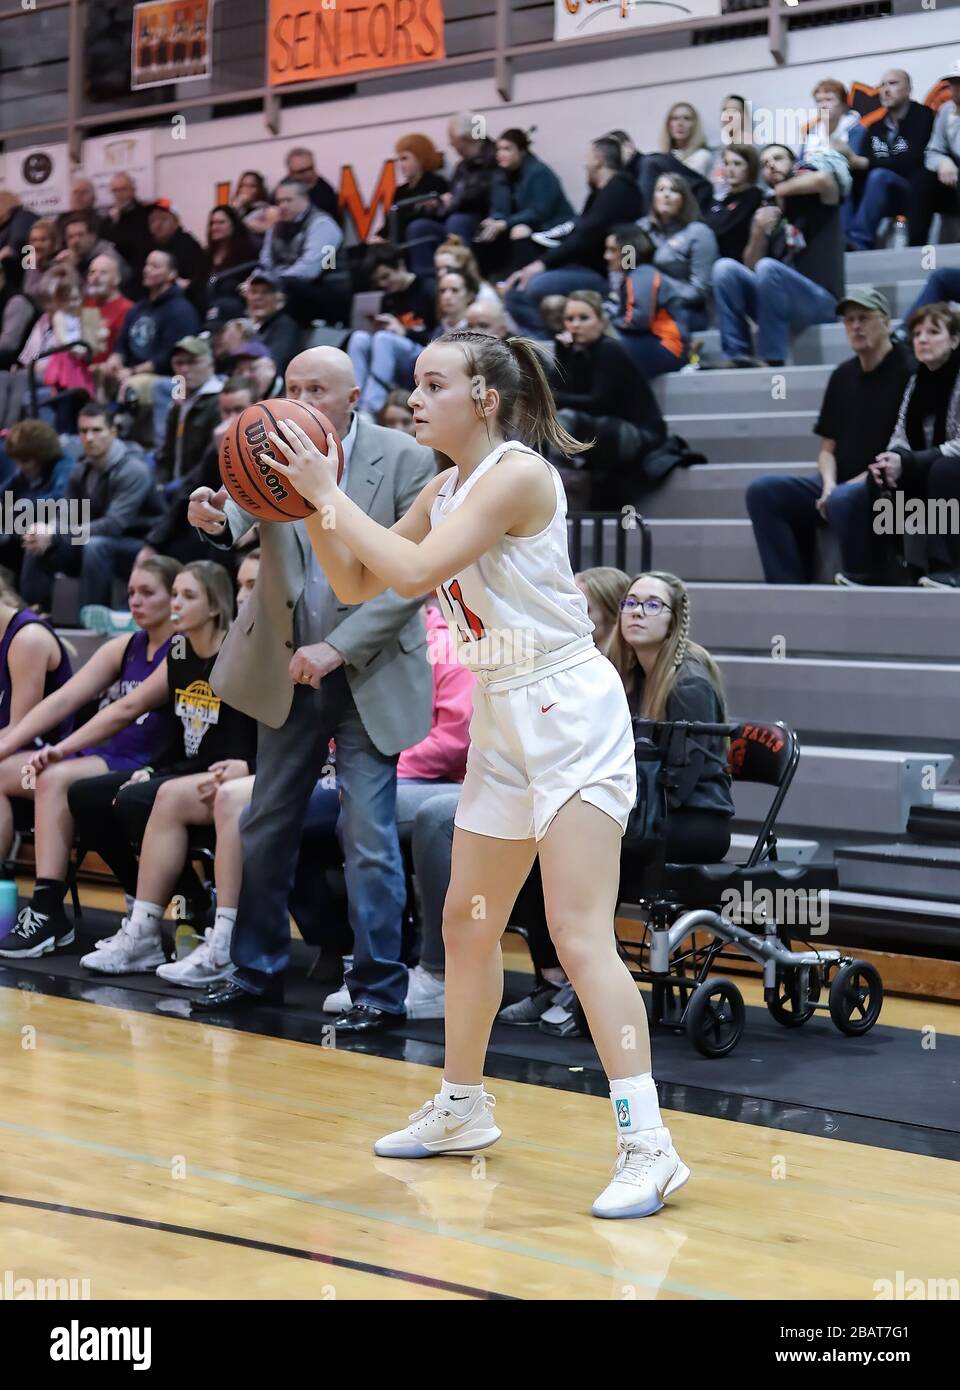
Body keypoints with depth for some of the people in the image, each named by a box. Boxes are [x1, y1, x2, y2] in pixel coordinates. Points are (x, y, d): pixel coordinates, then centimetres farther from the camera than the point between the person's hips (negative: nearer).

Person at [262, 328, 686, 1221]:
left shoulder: (515, 474, -16)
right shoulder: (445, 492, 11)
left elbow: (414, 571, -25)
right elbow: (357, 584, 15)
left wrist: (330, 493, -16)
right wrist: (311, 503, 2)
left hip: (570, 716, -10)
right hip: (503, 720, 10)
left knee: (579, 936, -16)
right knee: (467, 922, 17)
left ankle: (647, 1146, -14)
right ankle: (462, 1108, 33)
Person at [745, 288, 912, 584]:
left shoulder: (906, 372, -6)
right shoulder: (842, 376, 16)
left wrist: (852, 484, -15)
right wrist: (829, 484, -4)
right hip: (838, 484, 7)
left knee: (844, 500, -39)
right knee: (763, 490, -13)